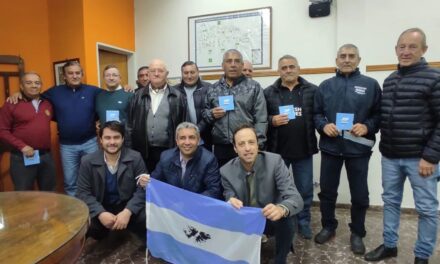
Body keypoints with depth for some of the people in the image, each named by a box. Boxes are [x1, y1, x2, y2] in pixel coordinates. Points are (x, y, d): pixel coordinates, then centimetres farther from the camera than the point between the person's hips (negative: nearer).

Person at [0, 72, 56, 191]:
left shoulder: (47, 104, 9)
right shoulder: (11, 105, -4)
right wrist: (21, 146, -15)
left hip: (46, 156, 4)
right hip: (22, 158, -4)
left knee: (49, 194, 16)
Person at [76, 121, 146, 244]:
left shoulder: (135, 158, -8)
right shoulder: (88, 161, -3)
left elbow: (142, 189, -10)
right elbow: (83, 192, -5)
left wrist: (127, 212, -27)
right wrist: (101, 213, -22)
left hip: (128, 207, -1)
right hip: (100, 208, 2)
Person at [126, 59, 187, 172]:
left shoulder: (177, 96, 1)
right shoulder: (138, 96, 8)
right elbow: (130, 124, 9)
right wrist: (129, 149, 5)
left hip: (168, 150, -2)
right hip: (143, 150, 2)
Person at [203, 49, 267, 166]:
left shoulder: (254, 87, 1)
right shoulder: (213, 89, 11)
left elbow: (261, 119, -3)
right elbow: (204, 112, 17)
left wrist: (257, 145, -11)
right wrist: (211, 114, -6)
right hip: (221, 147, 3)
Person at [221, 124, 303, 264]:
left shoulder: (275, 162, -20)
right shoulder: (227, 171, -13)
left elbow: (295, 198, -25)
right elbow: (230, 200, -11)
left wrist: (281, 209, -48)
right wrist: (231, 204, -37)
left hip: (271, 219, -1)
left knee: (285, 217, -32)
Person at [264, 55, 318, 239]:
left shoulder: (312, 91, 3)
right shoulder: (268, 92, 2)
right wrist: (272, 120, -17)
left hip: (303, 149, 1)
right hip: (277, 149, 0)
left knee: (305, 189, 12)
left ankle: (303, 222, 32)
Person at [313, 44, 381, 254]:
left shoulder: (371, 85, 2)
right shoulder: (326, 86, 8)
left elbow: (379, 114, 2)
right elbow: (316, 113, 8)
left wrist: (367, 127, -16)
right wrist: (323, 125, -11)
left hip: (358, 149, -1)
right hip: (330, 147, 2)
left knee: (359, 194, 10)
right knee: (327, 191, 12)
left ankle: (357, 233, 30)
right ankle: (328, 227, 33)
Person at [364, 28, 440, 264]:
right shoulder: (389, 80, 9)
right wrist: (384, 147, 8)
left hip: (419, 157, -5)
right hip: (390, 156, 5)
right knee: (390, 201, 15)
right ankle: (389, 245, 31)